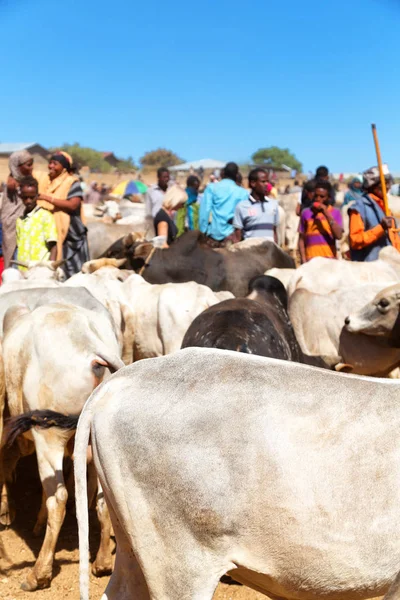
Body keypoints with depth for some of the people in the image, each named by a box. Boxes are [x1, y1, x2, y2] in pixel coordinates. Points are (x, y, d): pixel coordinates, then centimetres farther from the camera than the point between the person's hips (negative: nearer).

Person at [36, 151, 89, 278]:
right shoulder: (43, 180, 10)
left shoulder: (72, 182, -6)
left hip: (69, 234, -5)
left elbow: (73, 205, -20)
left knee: (70, 271, -3)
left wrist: (48, 198, -20)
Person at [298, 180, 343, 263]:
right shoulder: (306, 213, 8)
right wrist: (304, 260, -2)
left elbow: (339, 235, -9)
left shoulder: (336, 212, 6)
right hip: (311, 260, 1)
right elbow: (301, 239, 9)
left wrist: (327, 214, -12)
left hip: (330, 259, 0)